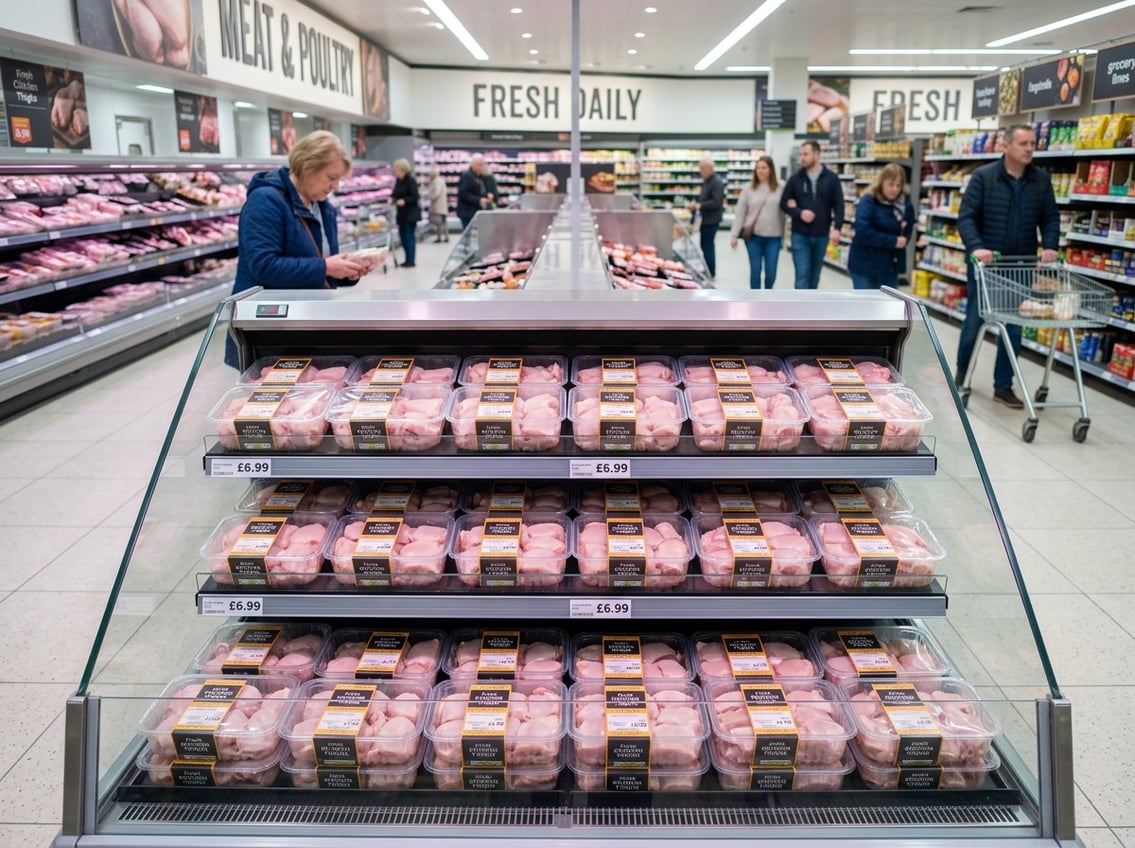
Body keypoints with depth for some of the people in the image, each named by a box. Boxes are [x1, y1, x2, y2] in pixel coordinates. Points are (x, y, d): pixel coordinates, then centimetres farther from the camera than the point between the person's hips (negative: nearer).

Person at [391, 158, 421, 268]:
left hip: (411, 213, -8)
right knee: (402, 235, 10)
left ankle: (411, 260, 0)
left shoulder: (411, 181, -13)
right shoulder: (398, 180, 8)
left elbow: (415, 197, -17)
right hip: (401, 213, 8)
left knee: (410, 235, -5)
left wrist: (404, 201, -29)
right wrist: (392, 198, -4)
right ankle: (408, 259, 19)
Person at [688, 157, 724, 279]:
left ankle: (711, 273, 2)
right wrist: (695, 204, 7)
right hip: (706, 219, 10)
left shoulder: (717, 182, -16)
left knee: (707, 246, -6)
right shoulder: (705, 181, 14)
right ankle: (708, 271, 25)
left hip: (711, 219, -10)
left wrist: (700, 205, -21)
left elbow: (717, 202, -23)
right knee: (706, 245, 15)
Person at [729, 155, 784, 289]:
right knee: (755, 270, 5)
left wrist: (783, 237, 2)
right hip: (753, 236, 0)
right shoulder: (749, 189, 2)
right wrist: (734, 234, -4)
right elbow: (739, 213, 2)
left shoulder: (780, 189, 1)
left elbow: (783, 213, 4)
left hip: (773, 237, 0)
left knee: (771, 272, 2)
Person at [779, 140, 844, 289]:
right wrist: (799, 213, -15)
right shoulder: (795, 178, 0)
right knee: (802, 274, -6)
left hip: (821, 235, 1)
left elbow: (839, 205, 0)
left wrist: (837, 228, -13)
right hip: (800, 235, -1)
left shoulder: (831, 179, 0)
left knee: (815, 275, 13)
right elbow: (784, 203, 3)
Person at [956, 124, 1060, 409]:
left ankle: (1003, 386, 14)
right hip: (984, 263, -3)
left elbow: (1050, 217, 8)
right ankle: (961, 371, 29)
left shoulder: (1041, 180, 4)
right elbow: (966, 216, -12)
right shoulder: (983, 176, -7)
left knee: (1013, 327, 5)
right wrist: (975, 247, -27)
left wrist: (1050, 246, -10)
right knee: (974, 321, 6)